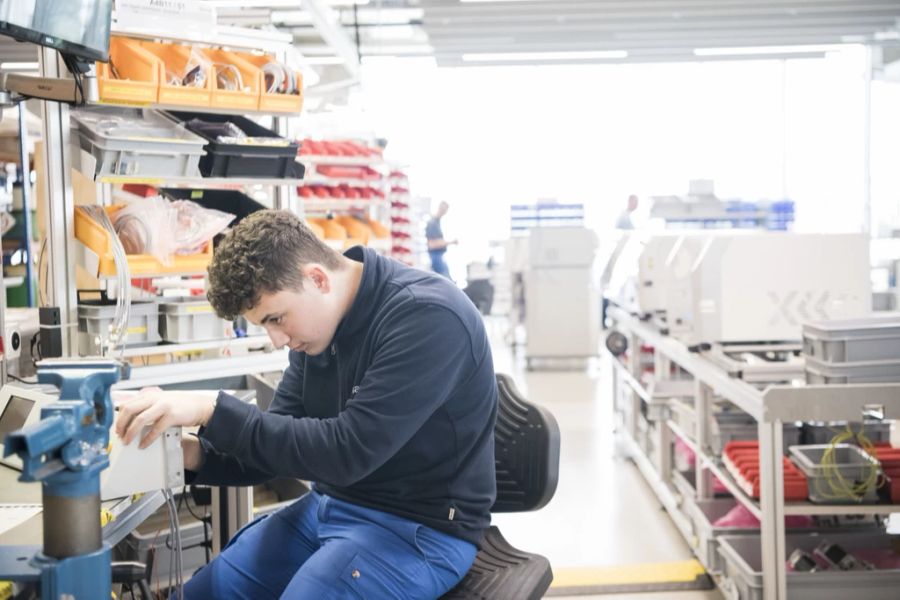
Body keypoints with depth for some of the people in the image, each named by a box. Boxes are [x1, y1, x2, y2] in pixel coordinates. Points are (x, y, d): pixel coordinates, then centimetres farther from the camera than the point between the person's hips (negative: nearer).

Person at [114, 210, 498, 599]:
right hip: (328, 507, 8)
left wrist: (211, 412, -28)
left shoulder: (429, 318, -23)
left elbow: (348, 452, -28)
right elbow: (282, 439, 5)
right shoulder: (319, 321, 3)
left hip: (420, 528, -8)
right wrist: (193, 455, -14)